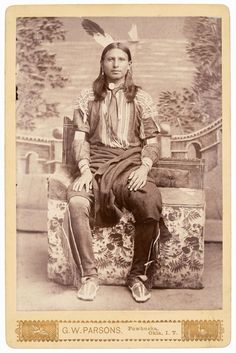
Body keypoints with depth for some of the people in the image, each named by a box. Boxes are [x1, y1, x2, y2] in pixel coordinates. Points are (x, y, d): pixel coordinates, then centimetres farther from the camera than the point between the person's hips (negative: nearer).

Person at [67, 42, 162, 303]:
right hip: (96, 163, 0)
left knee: (151, 204, -33)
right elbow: (80, 138, 7)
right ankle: (89, 275, -17)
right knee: (76, 202, -33)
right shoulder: (88, 96, 14)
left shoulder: (141, 98, 14)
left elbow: (152, 141, 9)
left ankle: (139, 275, -12)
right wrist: (84, 170, -11)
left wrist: (144, 168, -10)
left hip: (131, 162, 0)